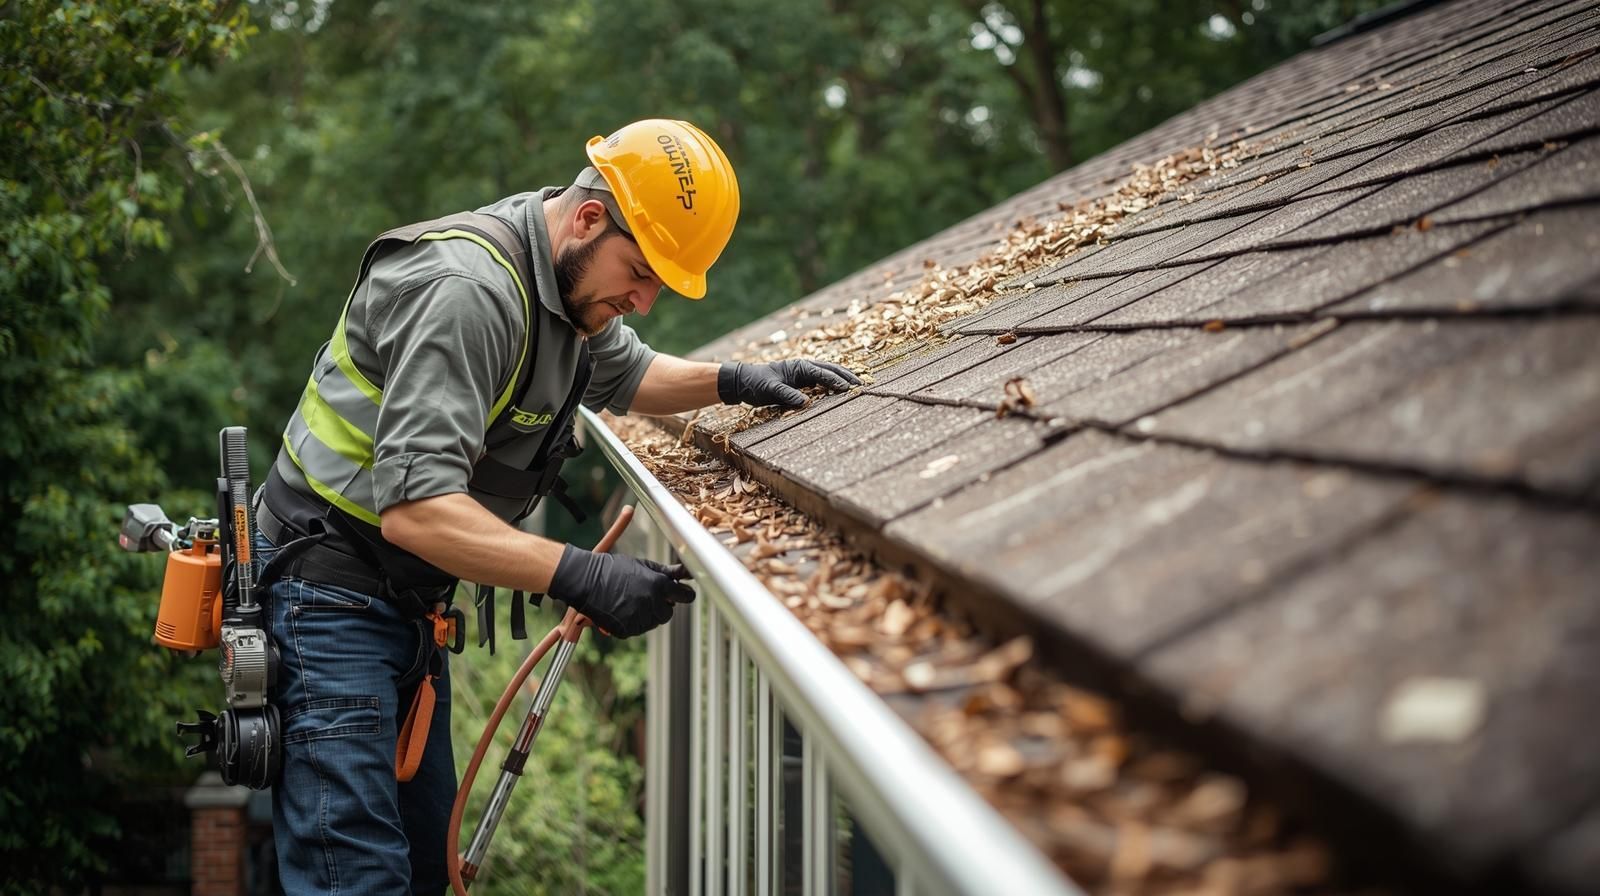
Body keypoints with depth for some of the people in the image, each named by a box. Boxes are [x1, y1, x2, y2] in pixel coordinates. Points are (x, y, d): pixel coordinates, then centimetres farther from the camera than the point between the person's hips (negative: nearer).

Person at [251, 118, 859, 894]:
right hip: (330, 593, -10)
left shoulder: (565, 279, 7)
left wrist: (733, 382, 10)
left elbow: (624, 374, 29)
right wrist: (581, 577, -37)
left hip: (405, 598, 10)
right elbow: (415, 507, -32)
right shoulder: (469, 291, -25)